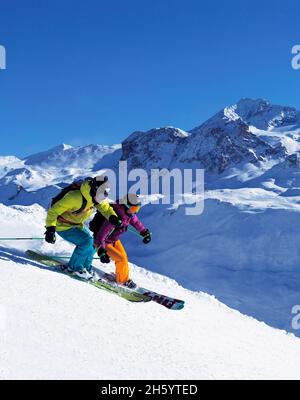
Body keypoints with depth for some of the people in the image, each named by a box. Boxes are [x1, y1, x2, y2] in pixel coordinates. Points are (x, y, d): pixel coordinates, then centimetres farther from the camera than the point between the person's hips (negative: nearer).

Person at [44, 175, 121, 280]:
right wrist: (50, 229, -38)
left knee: (92, 245, 1)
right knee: (87, 242, -20)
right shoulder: (75, 197, -35)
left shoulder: (95, 196, -11)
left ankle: (85, 268, 20)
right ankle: (74, 268, -3)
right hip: (63, 226, -8)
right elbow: (53, 211, -31)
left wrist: (113, 217, -24)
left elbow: (105, 207, -2)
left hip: (77, 224, 8)